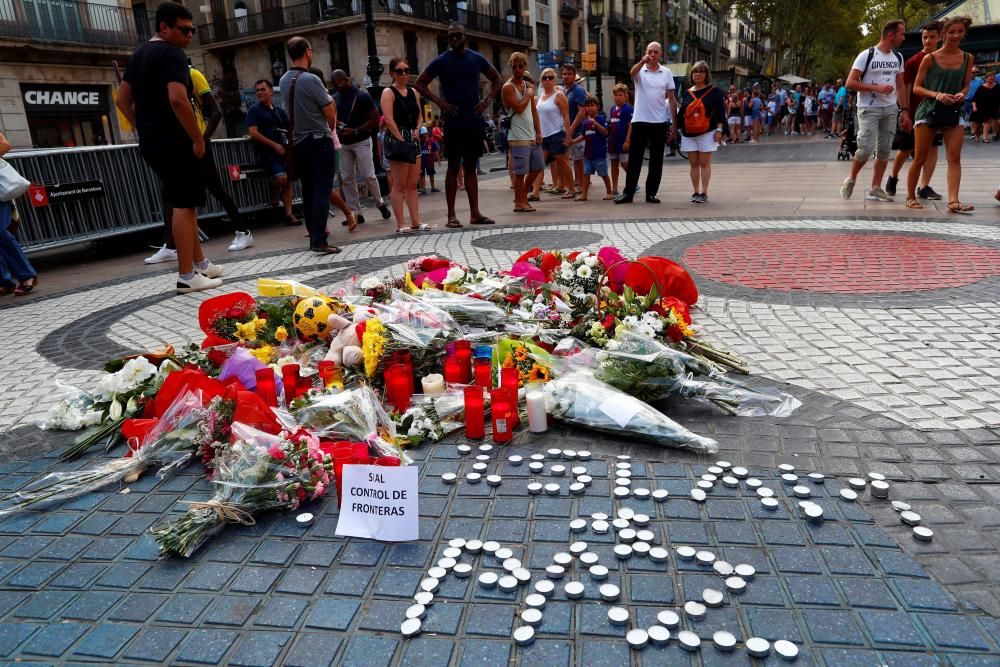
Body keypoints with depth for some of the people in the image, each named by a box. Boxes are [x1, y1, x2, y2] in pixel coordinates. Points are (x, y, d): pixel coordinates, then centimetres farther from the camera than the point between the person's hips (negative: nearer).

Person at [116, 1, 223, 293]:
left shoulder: (138, 55, 19)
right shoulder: (171, 54, -10)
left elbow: (123, 100, 21)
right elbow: (177, 99, -24)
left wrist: (145, 129, 21)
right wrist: (198, 138, -18)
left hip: (151, 143, 9)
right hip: (176, 143, -9)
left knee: (183, 203, 16)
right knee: (184, 205, -7)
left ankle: (200, 263, 24)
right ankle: (187, 276, -7)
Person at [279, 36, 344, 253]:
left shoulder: (284, 81, 8)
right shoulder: (311, 80, -14)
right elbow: (331, 115, -10)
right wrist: (331, 129, 10)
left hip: (297, 142, 7)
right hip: (319, 141, -7)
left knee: (308, 190, 13)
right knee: (322, 190, -8)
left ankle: (314, 231, 22)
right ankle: (318, 240, -13)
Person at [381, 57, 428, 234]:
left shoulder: (413, 92, 15)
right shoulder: (388, 92, -4)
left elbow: (420, 115, 19)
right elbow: (389, 119, -13)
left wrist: (417, 129, -1)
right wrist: (401, 139, -19)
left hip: (413, 140, 7)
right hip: (396, 140, -7)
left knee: (413, 184, 7)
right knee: (399, 185, -6)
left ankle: (415, 222, 11)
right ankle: (400, 224, -3)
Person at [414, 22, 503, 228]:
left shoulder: (477, 59, 8)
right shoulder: (441, 61, 1)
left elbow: (496, 79, 19)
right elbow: (419, 83, 4)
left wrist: (488, 100, 3)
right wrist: (439, 101, -8)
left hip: (475, 120, 3)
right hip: (453, 121, -3)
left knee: (471, 167, 7)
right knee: (453, 167, -2)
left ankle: (475, 213, 8)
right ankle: (451, 215, 2)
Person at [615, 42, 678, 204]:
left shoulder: (666, 73, 6)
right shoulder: (640, 70, 2)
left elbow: (672, 99, 8)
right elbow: (632, 73, -24)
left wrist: (675, 124, 4)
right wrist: (642, 61, -46)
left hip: (659, 122, 2)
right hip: (639, 120, -1)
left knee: (656, 160, 4)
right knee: (634, 158, 2)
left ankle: (651, 193, 12)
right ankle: (628, 192, 6)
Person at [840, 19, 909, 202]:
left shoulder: (898, 58, 12)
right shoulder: (866, 55, -7)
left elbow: (900, 86, 15)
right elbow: (850, 83, -12)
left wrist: (905, 111, 8)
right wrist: (876, 87, -19)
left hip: (890, 109, 6)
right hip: (869, 109, -6)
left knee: (884, 150, 3)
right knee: (867, 148, -15)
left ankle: (875, 189, 9)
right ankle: (851, 179, 9)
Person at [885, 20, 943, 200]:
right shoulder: (913, 61, -4)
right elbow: (907, 88, -6)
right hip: (915, 111, -3)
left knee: (932, 147, -3)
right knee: (906, 149, 6)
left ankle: (924, 187, -1)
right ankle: (893, 178, 30)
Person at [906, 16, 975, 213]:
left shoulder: (967, 58, 8)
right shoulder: (930, 58, -2)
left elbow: (966, 86, 12)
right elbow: (916, 87, -1)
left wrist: (961, 94, -11)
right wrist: (937, 95, -17)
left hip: (954, 112, 3)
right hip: (929, 111, -3)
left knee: (955, 158, -9)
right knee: (919, 158, 1)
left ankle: (953, 201, -16)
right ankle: (910, 197, 16)